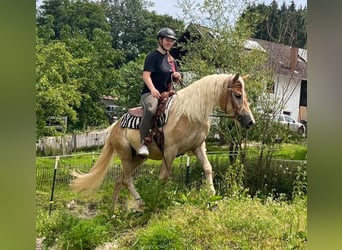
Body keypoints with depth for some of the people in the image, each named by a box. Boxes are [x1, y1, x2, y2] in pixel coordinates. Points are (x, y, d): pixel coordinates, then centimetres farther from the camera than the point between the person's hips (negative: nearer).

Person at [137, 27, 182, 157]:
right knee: (151, 108, -40)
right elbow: (146, 75, -15)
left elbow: (175, 78, 28)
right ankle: (143, 144, -38)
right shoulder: (153, 56, -2)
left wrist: (177, 76, 2)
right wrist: (153, 89, -32)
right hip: (150, 93, -8)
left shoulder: (171, 59, 21)